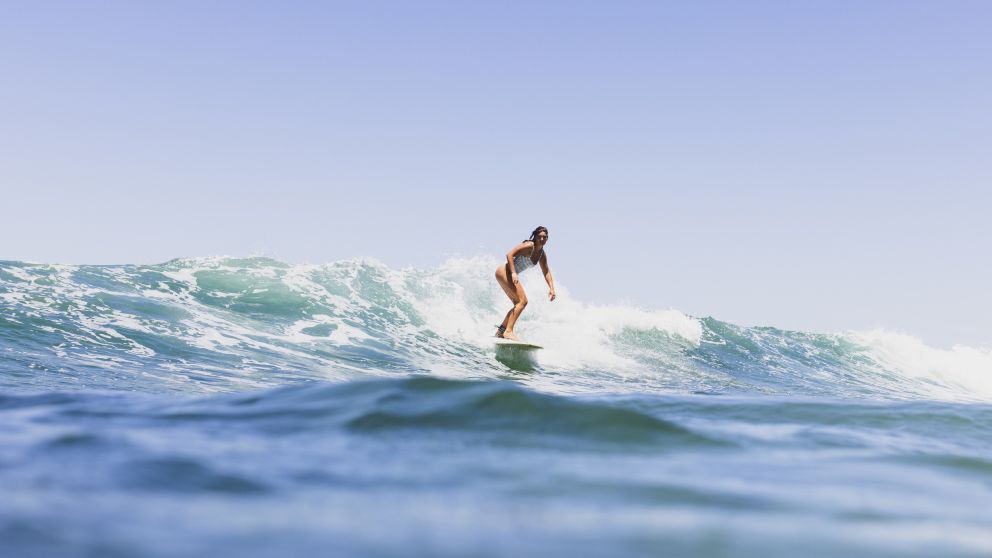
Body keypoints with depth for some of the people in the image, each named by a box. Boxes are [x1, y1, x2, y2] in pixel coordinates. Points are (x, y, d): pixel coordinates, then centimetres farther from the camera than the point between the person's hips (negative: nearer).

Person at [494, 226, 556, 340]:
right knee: (522, 301, -17)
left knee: (519, 304, 14)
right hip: (504, 271, -10)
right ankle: (508, 331, -23)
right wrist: (513, 273, -29)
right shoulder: (529, 246, -16)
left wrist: (551, 288, 6)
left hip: (510, 275, 10)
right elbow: (509, 255, -21)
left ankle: (501, 330, 18)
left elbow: (546, 272, 18)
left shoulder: (542, 254, 10)